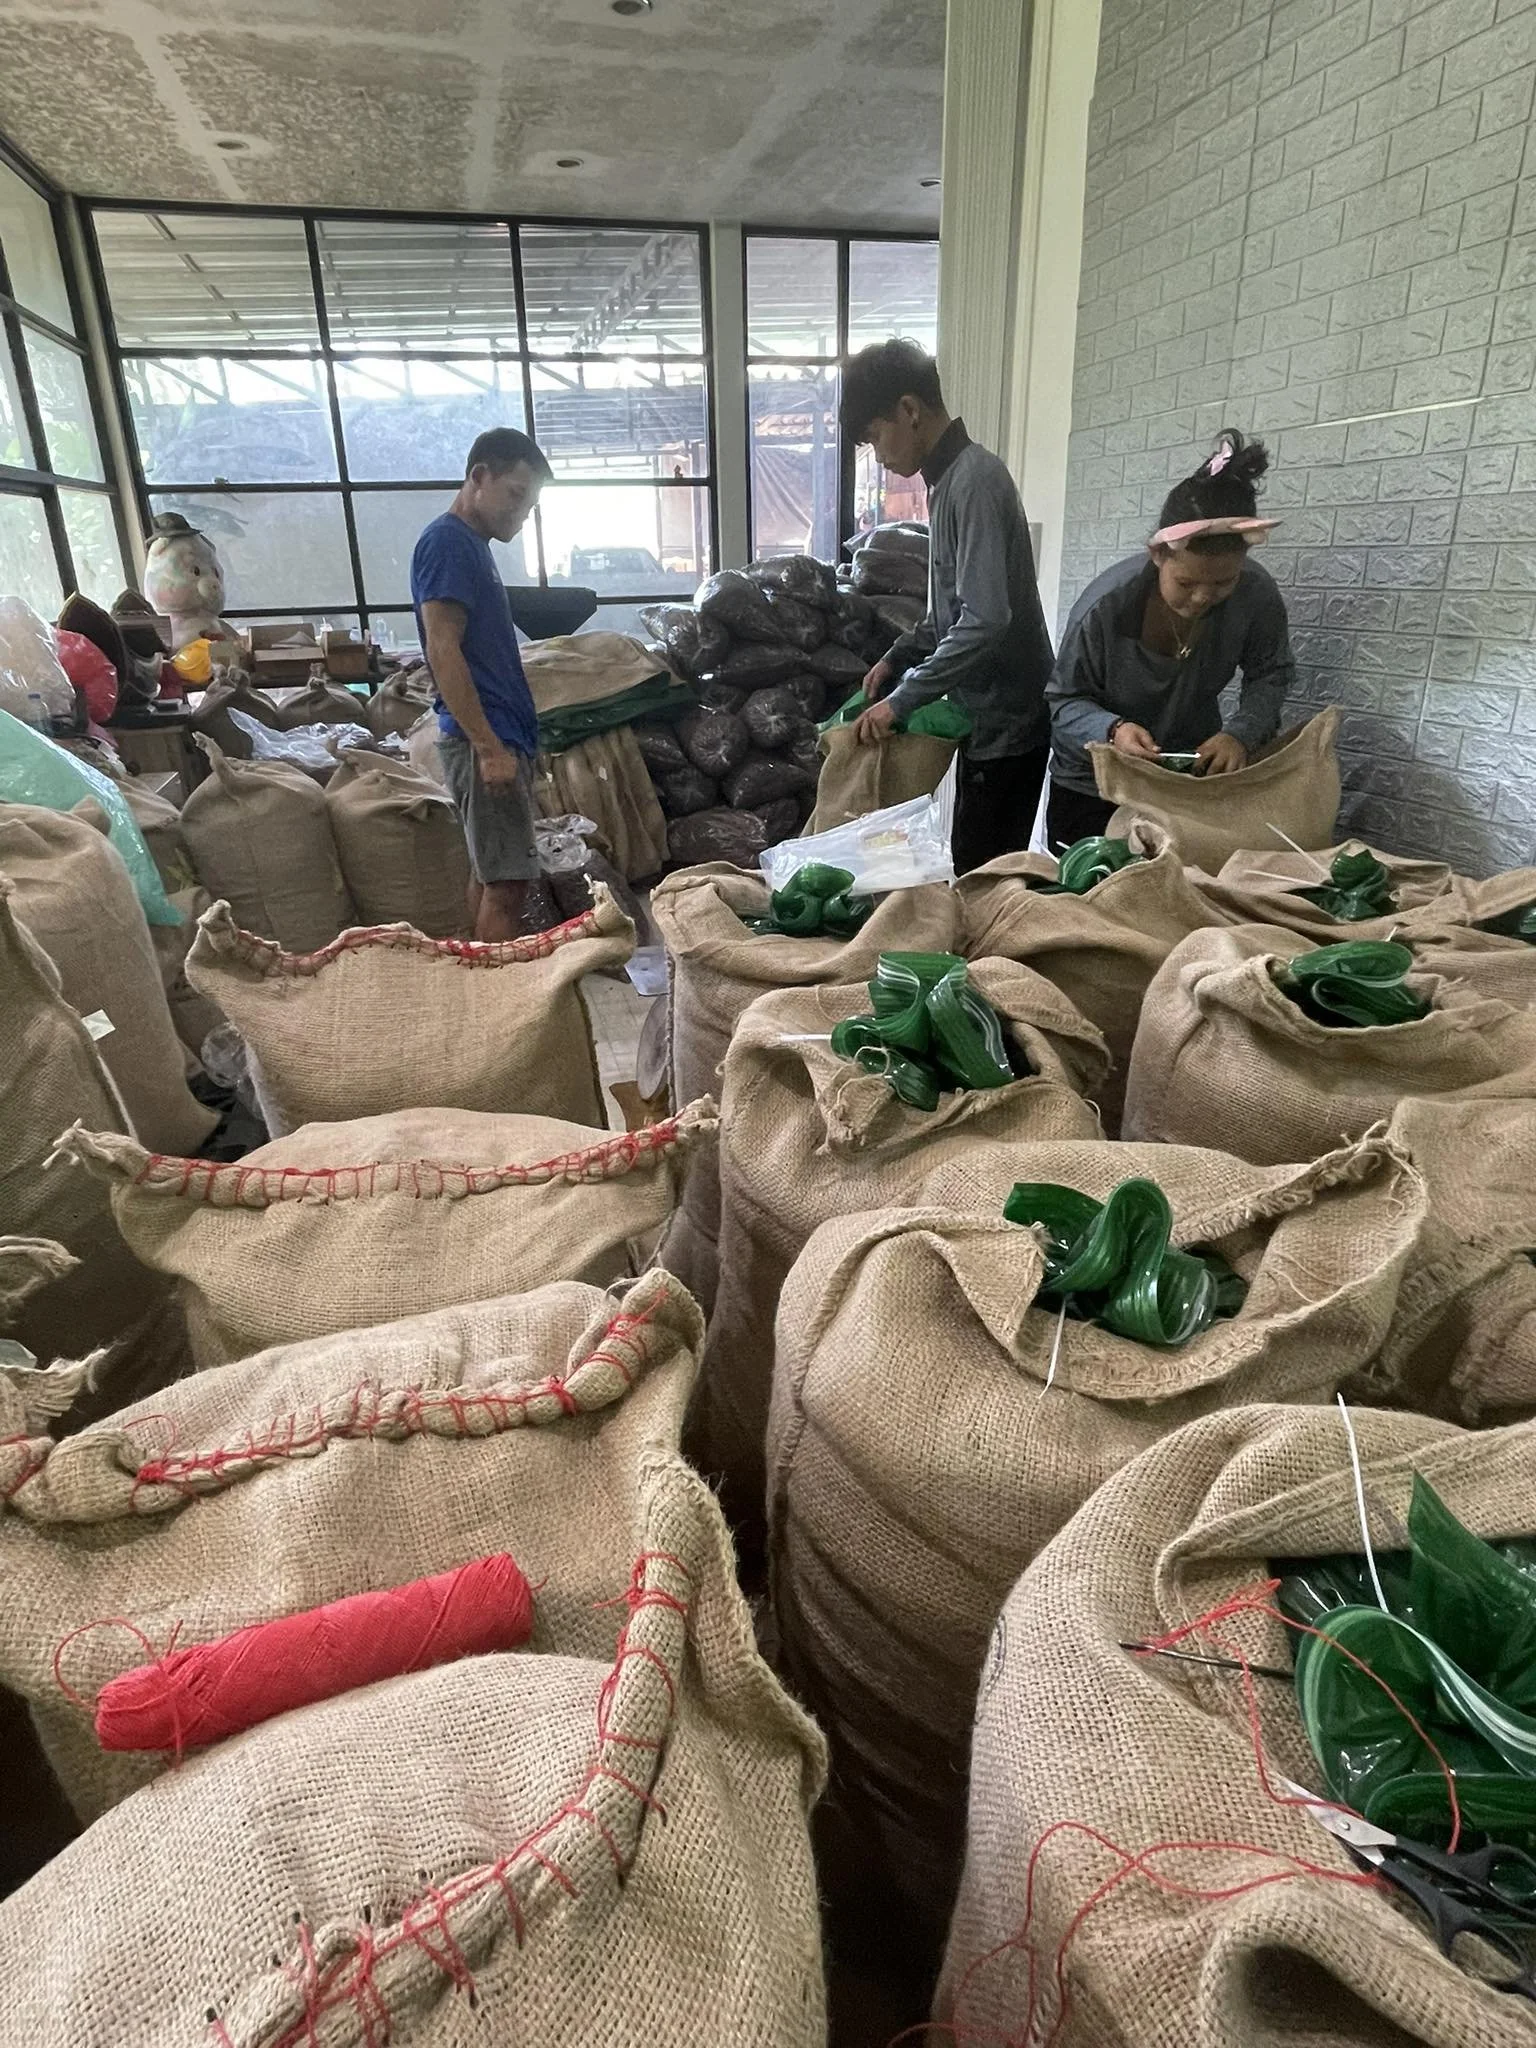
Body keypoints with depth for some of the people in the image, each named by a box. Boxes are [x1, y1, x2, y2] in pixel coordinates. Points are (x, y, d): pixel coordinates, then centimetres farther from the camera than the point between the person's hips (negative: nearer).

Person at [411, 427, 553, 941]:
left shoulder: (472, 545, 20)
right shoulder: (447, 542, -10)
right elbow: (443, 652, -19)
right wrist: (489, 746, -23)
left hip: (499, 737, 10)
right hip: (484, 741, -10)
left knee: (490, 871, 11)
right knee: (507, 879, -10)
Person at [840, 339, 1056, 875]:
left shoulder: (975, 480, -17)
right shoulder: (950, 480, 13)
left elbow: (985, 621, -26)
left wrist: (902, 699, -22)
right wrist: (898, 658, 12)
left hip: (1005, 721, -9)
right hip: (989, 715, 9)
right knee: (982, 873, 14)